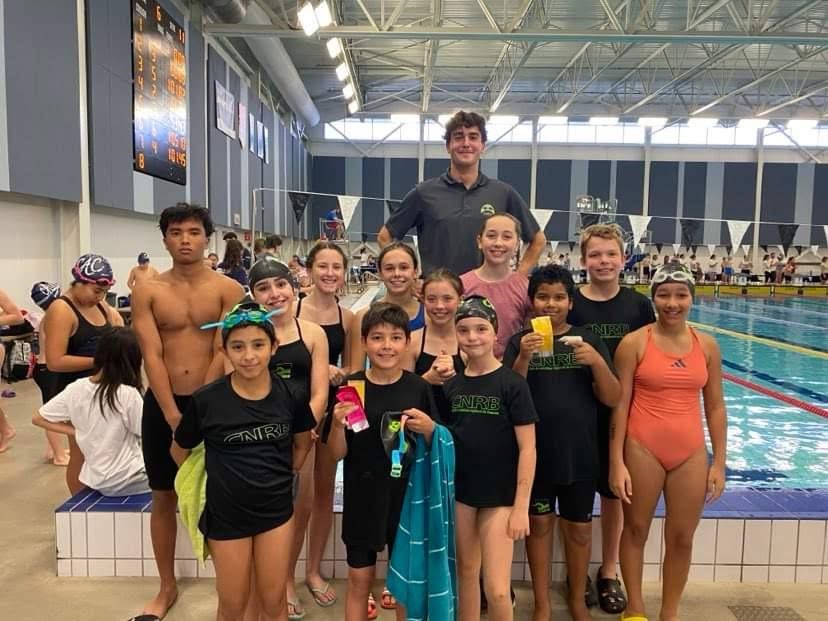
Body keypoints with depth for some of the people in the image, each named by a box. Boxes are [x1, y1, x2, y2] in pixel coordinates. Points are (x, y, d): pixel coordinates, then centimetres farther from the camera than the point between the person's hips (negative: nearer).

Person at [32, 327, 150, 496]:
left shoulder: (75, 389, -6)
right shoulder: (128, 394, -22)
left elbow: (38, 418, 6)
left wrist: (77, 432, 5)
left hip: (95, 479, 6)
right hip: (126, 480, -6)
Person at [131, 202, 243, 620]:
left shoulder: (227, 289, -5)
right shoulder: (147, 292, 0)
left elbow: (223, 354, -10)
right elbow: (152, 356, -7)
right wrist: (173, 413, -16)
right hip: (162, 404, 2)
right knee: (163, 497, 13)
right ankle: (167, 587, 32)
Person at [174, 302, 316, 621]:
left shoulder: (290, 395, -10)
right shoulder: (206, 399, -15)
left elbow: (302, 444, 8)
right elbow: (181, 450, 1)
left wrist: (282, 476, 1)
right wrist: (216, 481, 2)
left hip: (276, 509, 1)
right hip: (225, 513, -1)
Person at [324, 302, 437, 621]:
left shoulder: (419, 388, -6)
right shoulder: (349, 387, -8)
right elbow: (337, 454, -5)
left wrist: (429, 429, -18)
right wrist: (337, 423, -23)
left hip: (406, 495, 1)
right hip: (362, 497, 0)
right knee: (359, 579, 12)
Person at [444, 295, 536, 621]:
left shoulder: (512, 384, -11)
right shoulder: (450, 385, 2)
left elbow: (527, 448, -11)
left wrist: (521, 506, -12)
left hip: (500, 495, -4)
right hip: (459, 491, 4)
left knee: (496, 590, -2)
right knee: (467, 572, 17)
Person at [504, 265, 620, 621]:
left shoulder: (589, 340, -2)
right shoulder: (520, 341, -4)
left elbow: (613, 399, -3)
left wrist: (597, 362, -20)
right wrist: (524, 358, -23)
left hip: (580, 453, 1)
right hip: (536, 453, -1)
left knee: (579, 526, 15)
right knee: (539, 524, 13)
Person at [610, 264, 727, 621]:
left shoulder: (707, 346, 3)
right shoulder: (634, 343, -8)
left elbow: (715, 407, 7)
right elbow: (620, 404, -8)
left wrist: (719, 463, 5)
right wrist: (617, 463, -10)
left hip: (691, 453, 3)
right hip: (642, 449, -3)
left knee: (682, 538, 13)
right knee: (636, 530, 12)